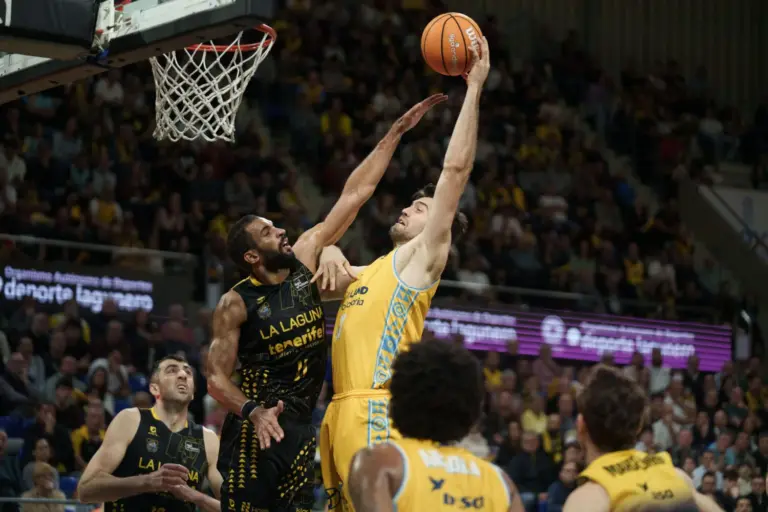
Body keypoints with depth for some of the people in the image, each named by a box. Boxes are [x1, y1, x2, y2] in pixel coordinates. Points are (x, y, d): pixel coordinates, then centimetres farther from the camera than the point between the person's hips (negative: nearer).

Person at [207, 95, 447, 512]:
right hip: (254, 431, -6)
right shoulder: (236, 304, -9)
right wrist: (252, 411, -29)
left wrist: (396, 133, 3)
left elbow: (354, 194, 4)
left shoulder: (305, 260, 4)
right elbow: (217, 378, -9)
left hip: (301, 429, 6)